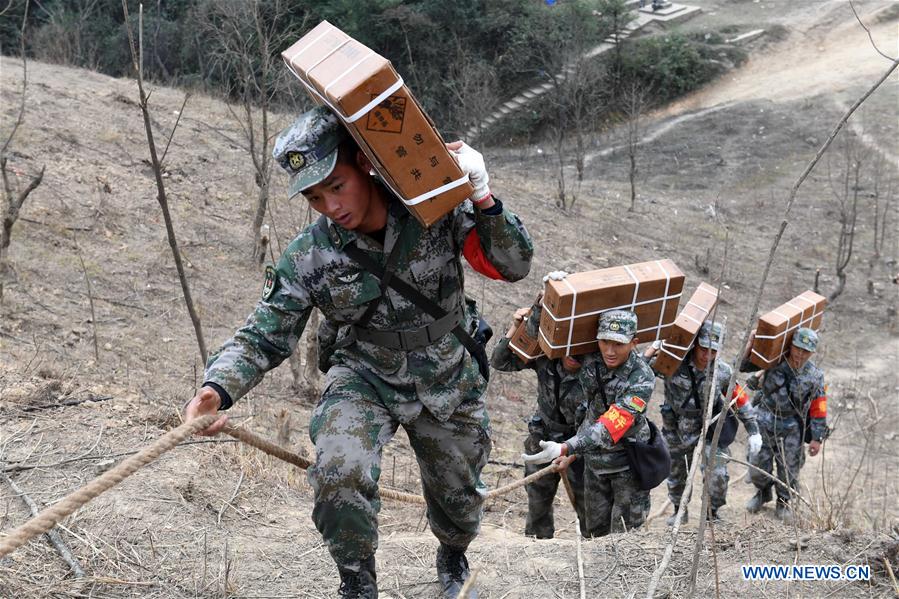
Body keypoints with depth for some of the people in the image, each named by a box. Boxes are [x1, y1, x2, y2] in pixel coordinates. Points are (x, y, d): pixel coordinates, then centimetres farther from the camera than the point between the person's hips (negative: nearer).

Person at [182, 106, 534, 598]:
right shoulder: (307, 259, -20)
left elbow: (513, 266, -19)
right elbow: (263, 336, -17)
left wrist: (482, 199, -36)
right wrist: (217, 388, -36)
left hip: (449, 383, 1)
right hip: (365, 377, -1)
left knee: (458, 496, 18)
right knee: (340, 474, -29)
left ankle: (453, 557, 56)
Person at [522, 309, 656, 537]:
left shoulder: (642, 379, -28)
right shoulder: (589, 360, -12)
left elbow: (611, 426, -37)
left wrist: (564, 448, -48)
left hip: (627, 464, -5)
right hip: (593, 460, 5)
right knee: (595, 533, 14)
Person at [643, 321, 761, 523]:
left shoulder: (723, 372, -14)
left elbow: (741, 400, 1)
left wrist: (753, 431, 2)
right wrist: (652, 350, -37)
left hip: (708, 430, 0)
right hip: (676, 431, 0)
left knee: (718, 473, -12)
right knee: (675, 474, 18)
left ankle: (712, 513, 15)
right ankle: (679, 510, 46)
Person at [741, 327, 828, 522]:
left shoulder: (814, 376, -8)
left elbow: (818, 409, -2)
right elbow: (742, 365, -6)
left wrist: (817, 438, -2)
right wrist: (752, 343, -23)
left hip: (791, 427, 0)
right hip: (765, 422, 0)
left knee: (789, 468, 7)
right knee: (757, 466, 8)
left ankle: (783, 503, 31)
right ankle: (763, 492, 38)